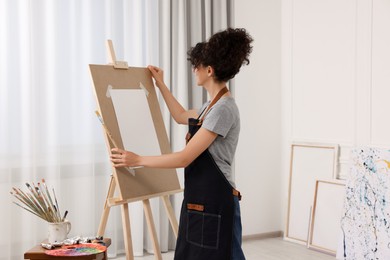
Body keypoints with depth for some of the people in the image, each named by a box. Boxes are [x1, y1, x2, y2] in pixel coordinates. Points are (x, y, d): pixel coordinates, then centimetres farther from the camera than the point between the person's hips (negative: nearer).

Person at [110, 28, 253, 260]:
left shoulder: (224, 109, -19)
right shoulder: (213, 105, 11)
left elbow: (185, 158, -21)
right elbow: (182, 117, 34)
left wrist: (137, 160, -15)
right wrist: (161, 85, 35)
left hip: (215, 206, -10)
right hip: (199, 202, 10)